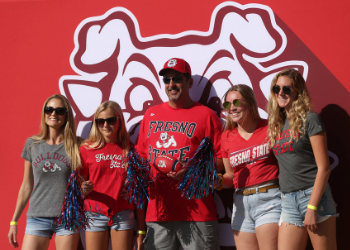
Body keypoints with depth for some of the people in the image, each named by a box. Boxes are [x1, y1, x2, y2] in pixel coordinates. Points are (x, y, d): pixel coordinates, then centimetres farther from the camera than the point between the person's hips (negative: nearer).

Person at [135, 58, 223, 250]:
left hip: (197, 212, -4)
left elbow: (221, 160, -2)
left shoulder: (206, 115, 1)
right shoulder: (151, 114, 15)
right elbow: (141, 155, 23)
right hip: (158, 211, 4)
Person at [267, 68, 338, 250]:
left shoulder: (309, 119, -3)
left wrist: (312, 207, -15)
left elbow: (324, 168, -9)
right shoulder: (276, 124, 15)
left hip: (313, 196, -6)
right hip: (288, 201, 6)